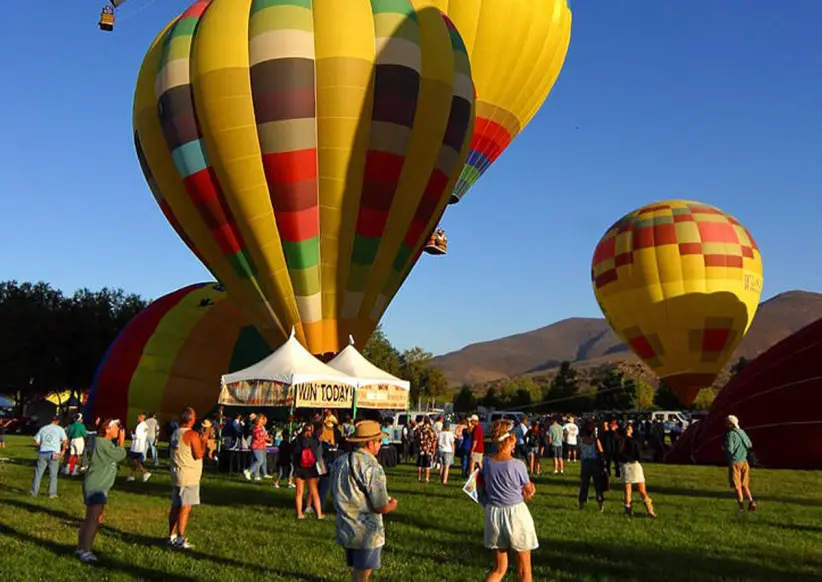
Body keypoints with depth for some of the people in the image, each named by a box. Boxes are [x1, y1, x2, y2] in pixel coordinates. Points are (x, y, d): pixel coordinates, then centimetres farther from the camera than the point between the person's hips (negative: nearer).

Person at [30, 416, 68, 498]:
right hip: (54, 453, -2)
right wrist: (63, 450, 5)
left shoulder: (43, 428, 10)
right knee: (53, 475, 6)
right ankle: (52, 493, 8)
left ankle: (34, 492, 15)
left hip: (42, 453, 2)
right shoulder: (59, 429, 2)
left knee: (38, 473, 12)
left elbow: (36, 442, 8)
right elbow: (65, 440, -9)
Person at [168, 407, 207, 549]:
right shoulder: (192, 434, -16)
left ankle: (172, 536, 21)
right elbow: (199, 454, -18)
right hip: (189, 477, -9)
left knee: (175, 506, 14)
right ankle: (180, 540, -8)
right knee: (186, 507, -7)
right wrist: (203, 442, -2)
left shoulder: (175, 433, 11)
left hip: (176, 474, 9)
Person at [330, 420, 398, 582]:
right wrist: (393, 504, 1)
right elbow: (382, 508, -20)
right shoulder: (372, 467, -20)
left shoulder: (339, 462, 3)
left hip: (345, 530, 7)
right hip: (367, 533, -7)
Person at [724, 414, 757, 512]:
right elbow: (750, 446, 12)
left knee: (737, 486, 5)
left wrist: (724, 448, 1)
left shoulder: (730, 434, -14)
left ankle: (741, 506, 8)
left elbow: (729, 449, -19)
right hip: (744, 461, 6)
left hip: (735, 463, -6)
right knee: (744, 485, 17)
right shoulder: (742, 432, 6)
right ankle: (751, 501, 2)